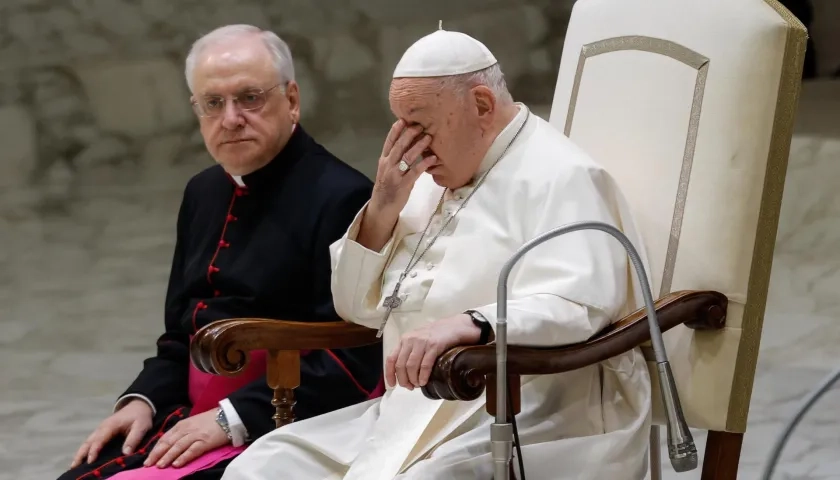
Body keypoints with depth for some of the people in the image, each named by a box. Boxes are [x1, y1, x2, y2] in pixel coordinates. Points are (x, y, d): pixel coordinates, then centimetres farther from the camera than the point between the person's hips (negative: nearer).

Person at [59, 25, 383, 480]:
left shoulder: (341, 198, -11)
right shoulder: (203, 194, 16)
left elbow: (352, 357, -17)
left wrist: (233, 419, -18)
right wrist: (145, 401, 5)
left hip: (274, 433, -8)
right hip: (196, 418, 8)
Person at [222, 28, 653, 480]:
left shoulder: (561, 178, -9)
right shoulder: (435, 181, 17)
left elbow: (577, 307, -25)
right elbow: (359, 307, 18)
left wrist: (470, 324, -40)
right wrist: (382, 207, 2)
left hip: (533, 428, -8)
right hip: (414, 416, 8)